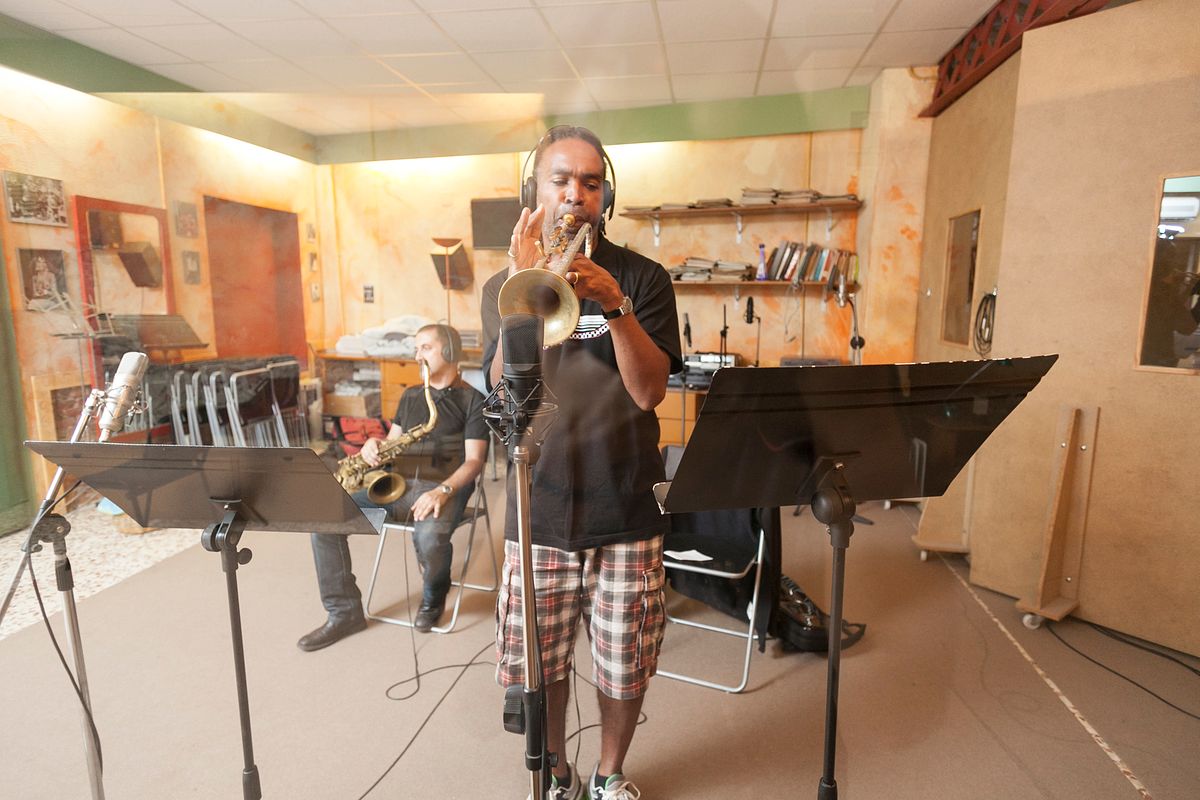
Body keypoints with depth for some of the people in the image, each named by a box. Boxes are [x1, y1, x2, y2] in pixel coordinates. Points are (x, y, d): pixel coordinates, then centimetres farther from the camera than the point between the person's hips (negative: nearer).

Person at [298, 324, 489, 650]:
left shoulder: (472, 400, 2)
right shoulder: (410, 396, 21)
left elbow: (473, 460, -7)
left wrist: (443, 490, -24)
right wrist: (374, 446, -4)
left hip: (445, 487, -6)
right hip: (398, 483, 6)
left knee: (429, 537, -37)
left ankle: (434, 597, 0)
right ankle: (344, 612, -3)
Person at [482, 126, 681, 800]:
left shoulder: (642, 277, 1)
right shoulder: (503, 285, 6)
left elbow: (649, 391, -10)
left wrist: (616, 306, -24)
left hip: (625, 511, -1)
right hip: (538, 511, 1)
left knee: (626, 668, 11)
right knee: (538, 666, 11)